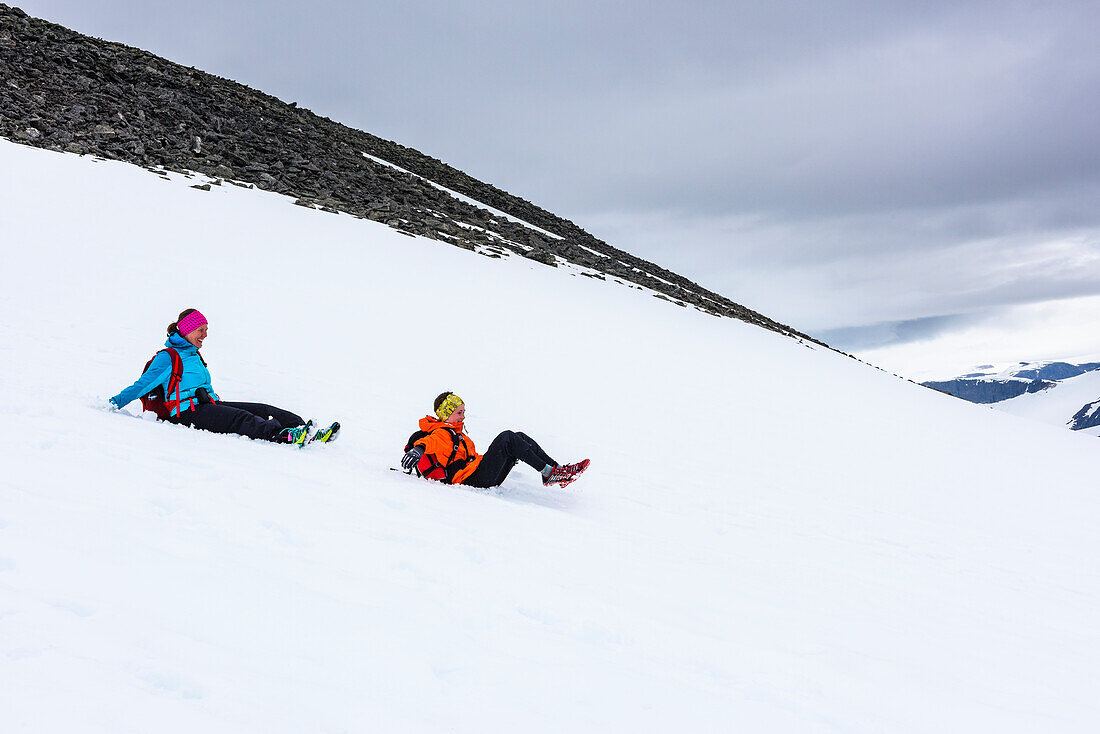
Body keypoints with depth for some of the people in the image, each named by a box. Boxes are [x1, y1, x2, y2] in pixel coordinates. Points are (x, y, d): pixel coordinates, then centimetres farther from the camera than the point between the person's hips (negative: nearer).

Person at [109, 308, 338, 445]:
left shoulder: (194, 355, 25)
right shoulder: (167, 358, -2)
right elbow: (143, 384, -4)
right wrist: (114, 403, -11)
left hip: (207, 405, 9)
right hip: (186, 412, -9)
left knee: (261, 410, -11)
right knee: (240, 418, -34)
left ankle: (303, 430, -26)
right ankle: (280, 436, -57)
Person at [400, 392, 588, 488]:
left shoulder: (457, 433, 29)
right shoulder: (441, 434, -3)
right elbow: (430, 442, -26)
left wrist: (508, 456, 35)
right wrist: (419, 449, -49)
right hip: (473, 478, -10)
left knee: (520, 438, 0)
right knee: (507, 437, -22)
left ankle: (557, 468, -10)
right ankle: (549, 472, -24)